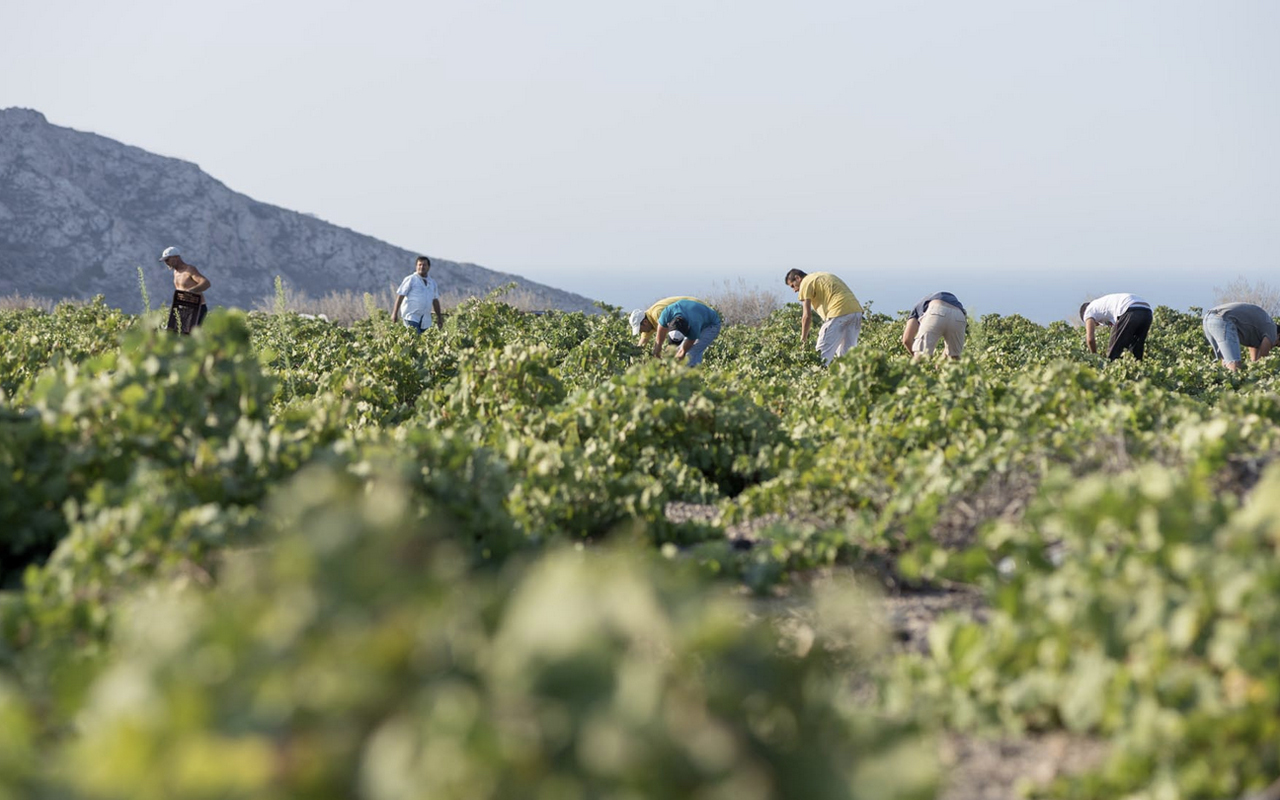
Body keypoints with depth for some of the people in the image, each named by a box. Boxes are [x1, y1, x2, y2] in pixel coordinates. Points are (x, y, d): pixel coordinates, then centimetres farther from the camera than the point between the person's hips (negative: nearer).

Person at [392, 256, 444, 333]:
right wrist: (395, 313, -10)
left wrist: (439, 318, 23)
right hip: (411, 318, -6)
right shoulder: (410, 279, 0)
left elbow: (435, 301, 24)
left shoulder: (432, 282, 18)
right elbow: (400, 295, -4)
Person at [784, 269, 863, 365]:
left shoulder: (806, 283, 5)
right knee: (847, 353, 12)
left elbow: (807, 316, -2)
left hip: (839, 311, -8)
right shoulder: (822, 276, 30)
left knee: (823, 354, -4)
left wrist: (803, 338, 7)